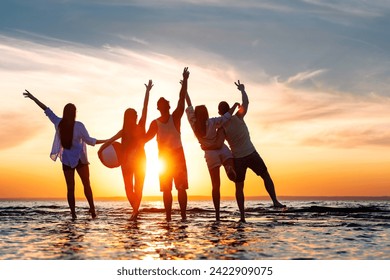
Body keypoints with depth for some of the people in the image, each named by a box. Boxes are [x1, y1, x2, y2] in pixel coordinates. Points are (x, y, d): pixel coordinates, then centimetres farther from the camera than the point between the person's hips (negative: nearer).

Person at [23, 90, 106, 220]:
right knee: (87, 185, 8)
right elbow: (89, 141, -10)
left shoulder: (59, 123, -3)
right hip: (80, 159, -2)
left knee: (70, 188, 5)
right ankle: (92, 209, 3)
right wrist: (105, 141, 1)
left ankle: (73, 214, -1)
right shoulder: (79, 125, -12)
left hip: (66, 161, 3)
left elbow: (46, 109, 6)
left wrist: (33, 98, 14)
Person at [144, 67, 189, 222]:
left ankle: (183, 216, -2)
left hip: (178, 155, -1)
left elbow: (182, 99, -8)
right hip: (163, 157, 2)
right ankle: (168, 217, 7)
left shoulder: (175, 117, -1)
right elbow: (146, 138, -2)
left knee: (181, 187, -4)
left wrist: (185, 80, -13)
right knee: (166, 189, 3)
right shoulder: (155, 123, 3)